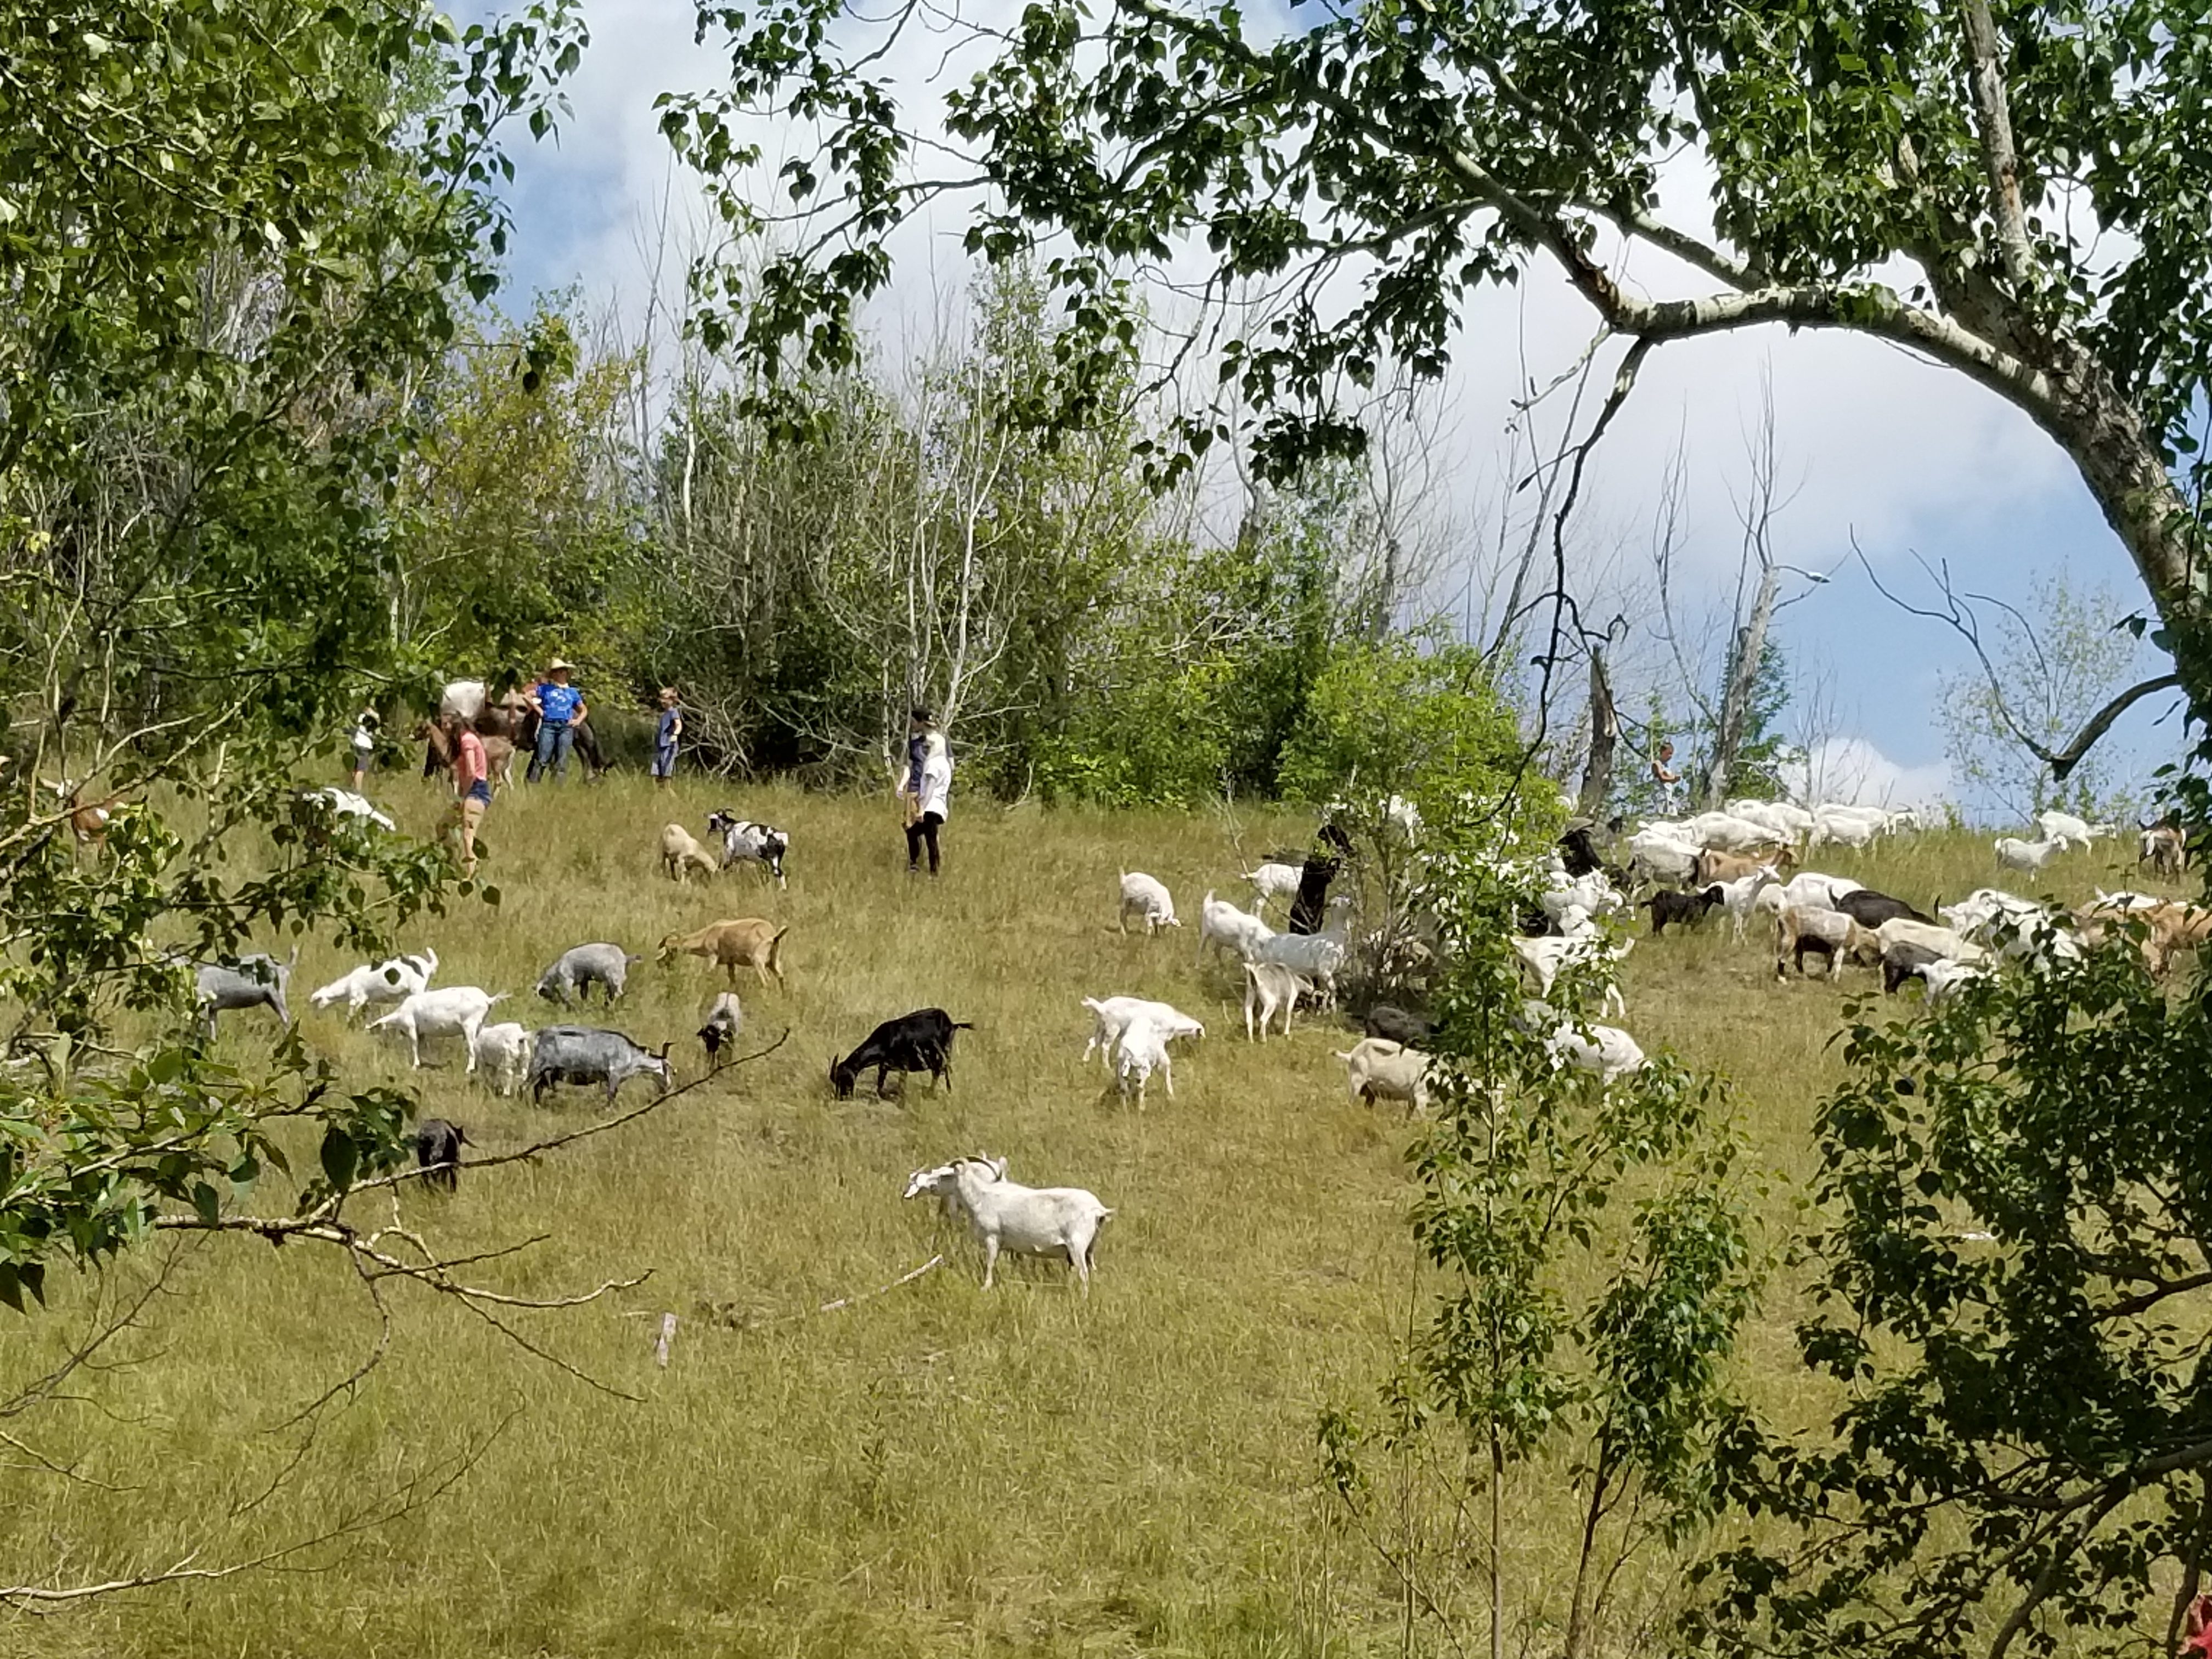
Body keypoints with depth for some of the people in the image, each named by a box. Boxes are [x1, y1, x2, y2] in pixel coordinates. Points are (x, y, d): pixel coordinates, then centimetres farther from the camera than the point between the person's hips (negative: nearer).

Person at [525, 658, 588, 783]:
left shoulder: (572, 692, 22)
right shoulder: (546, 688, 15)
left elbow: (584, 709, 30)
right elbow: (527, 696, 10)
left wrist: (578, 720, 10)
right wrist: (539, 710, 2)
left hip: (566, 727, 2)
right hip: (548, 726, -2)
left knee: (562, 762, -6)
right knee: (542, 759, -12)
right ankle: (532, 784, -15)